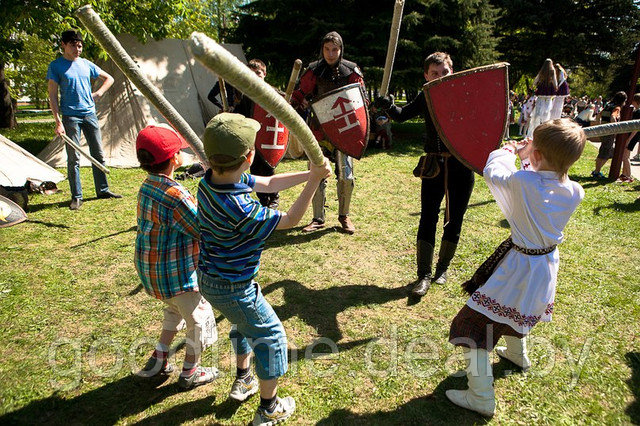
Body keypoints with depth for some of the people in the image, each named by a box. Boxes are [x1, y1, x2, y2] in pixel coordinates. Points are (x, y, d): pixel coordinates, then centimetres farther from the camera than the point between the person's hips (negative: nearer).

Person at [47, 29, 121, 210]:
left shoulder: (87, 64, 11)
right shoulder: (56, 66, -1)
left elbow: (109, 79, 23)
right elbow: (53, 96, -5)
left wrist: (98, 93, 5)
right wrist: (58, 122, -13)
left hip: (90, 114, 4)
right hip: (70, 116, -4)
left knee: (98, 154, 8)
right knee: (74, 158, -3)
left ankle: (103, 190, 19)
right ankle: (76, 197, 4)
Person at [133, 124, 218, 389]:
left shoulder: (148, 186, 0)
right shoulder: (174, 195, -29)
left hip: (149, 268, 9)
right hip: (175, 273, -9)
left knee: (176, 310, 31)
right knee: (199, 317, 14)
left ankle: (158, 360, 40)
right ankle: (190, 373, 32)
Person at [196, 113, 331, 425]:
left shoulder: (210, 181, -9)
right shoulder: (239, 210, -36)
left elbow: (268, 184, 0)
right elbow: (289, 220, -21)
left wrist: (309, 174, -4)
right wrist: (314, 180, -19)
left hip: (209, 278, 9)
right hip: (232, 288, -9)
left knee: (245, 324, 32)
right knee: (271, 337, 12)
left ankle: (242, 381, 53)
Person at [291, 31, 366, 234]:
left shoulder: (351, 70, 2)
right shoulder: (314, 70, 4)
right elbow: (300, 94, 8)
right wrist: (300, 103, -13)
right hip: (319, 129, 1)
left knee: (346, 176, -2)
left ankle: (344, 216, 19)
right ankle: (318, 219, 15)